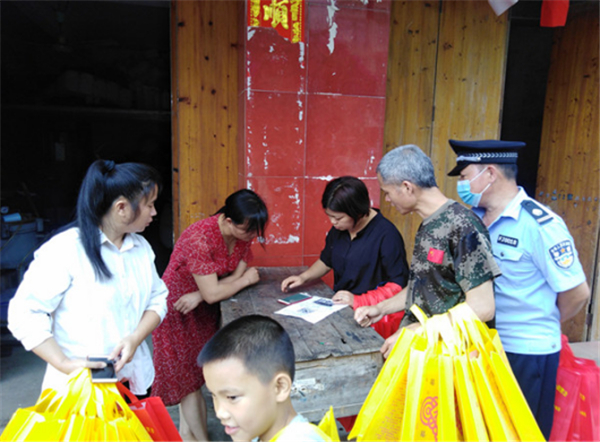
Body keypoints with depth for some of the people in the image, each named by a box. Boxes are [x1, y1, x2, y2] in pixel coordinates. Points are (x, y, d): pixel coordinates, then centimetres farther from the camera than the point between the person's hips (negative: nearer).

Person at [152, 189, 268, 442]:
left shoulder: (243, 234, -11)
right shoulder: (199, 240, -34)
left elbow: (236, 277, -12)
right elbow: (212, 293, -33)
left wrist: (199, 296, -24)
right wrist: (246, 280, -18)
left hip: (201, 308, 6)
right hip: (177, 309, -6)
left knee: (193, 372, 18)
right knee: (186, 376, 8)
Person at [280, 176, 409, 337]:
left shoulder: (386, 235, -15)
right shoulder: (338, 229, 8)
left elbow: (399, 285, -14)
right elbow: (326, 261, 25)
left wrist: (358, 300, -20)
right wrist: (303, 278, 8)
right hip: (340, 307, 8)